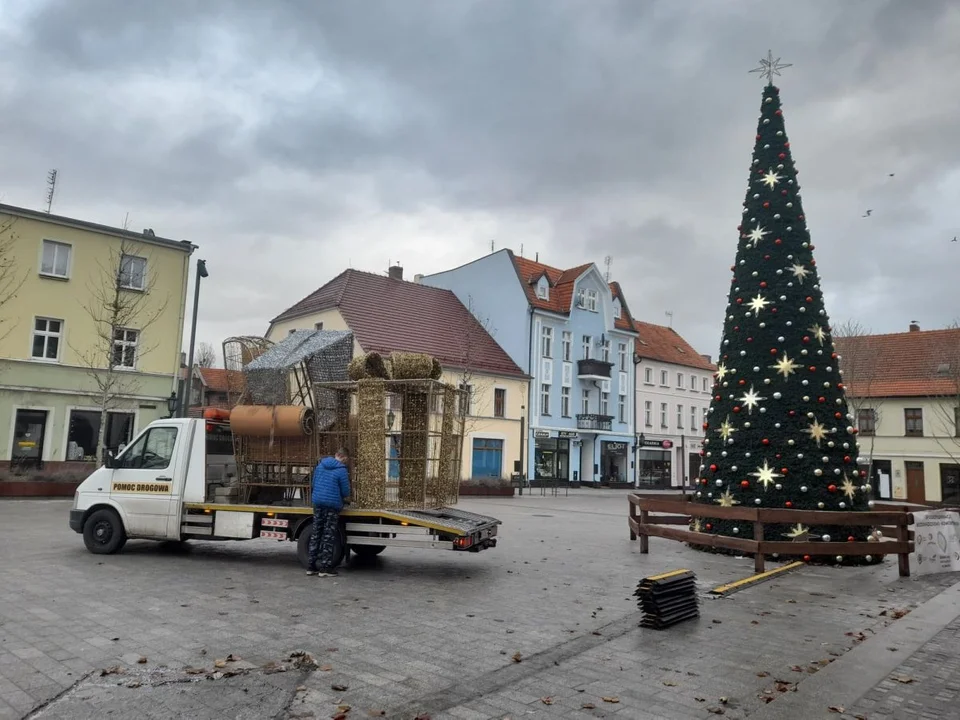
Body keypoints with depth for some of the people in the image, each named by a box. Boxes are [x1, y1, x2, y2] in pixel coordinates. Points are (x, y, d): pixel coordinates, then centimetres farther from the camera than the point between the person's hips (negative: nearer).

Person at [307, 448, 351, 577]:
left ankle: (312, 566, 16)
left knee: (316, 534, 12)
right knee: (329, 536, 2)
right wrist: (341, 496, 14)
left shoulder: (320, 465, 8)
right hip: (332, 505, -6)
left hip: (317, 502, 6)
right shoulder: (342, 470, -12)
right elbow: (346, 493, -8)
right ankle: (325, 568, 5)